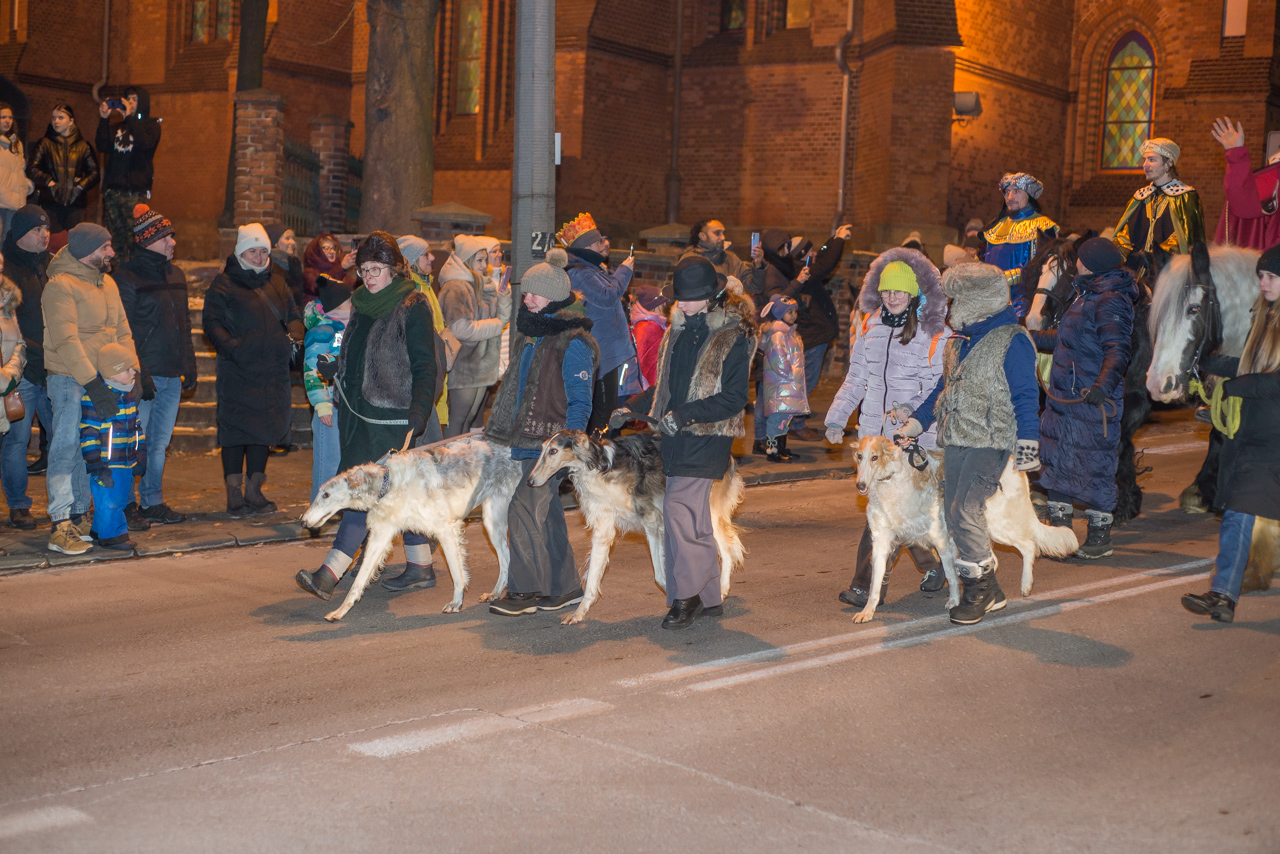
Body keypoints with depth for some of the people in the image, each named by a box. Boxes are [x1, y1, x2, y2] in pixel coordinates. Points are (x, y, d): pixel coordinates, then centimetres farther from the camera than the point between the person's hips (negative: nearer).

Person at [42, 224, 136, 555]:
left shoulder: (108, 283, 15)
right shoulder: (61, 285, -10)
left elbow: (122, 331, 16)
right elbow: (66, 341, -19)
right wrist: (93, 384, -24)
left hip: (104, 379, 8)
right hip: (69, 379, -8)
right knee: (67, 449, -7)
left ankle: (80, 516, 20)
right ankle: (62, 527, -6)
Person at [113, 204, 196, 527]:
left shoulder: (176, 275, 15)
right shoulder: (127, 277, -8)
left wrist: (189, 366, 14)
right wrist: (139, 374, -17)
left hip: (172, 376, 7)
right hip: (144, 375, -7)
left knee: (160, 443, 12)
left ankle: (153, 502, 21)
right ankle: (126, 506, 8)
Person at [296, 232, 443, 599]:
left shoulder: (412, 307, -7)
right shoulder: (362, 304, 15)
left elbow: (424, 366, -11)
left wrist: (418, 411, -21)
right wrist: (334, 369, 5)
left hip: (391, 416, -8)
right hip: (358, 411, 8)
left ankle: (329, 573, -17)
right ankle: (420, 566, 20)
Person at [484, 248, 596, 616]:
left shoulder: (573, 343, -12)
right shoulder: (528, 334, 15)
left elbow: (580, 401, -13)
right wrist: (499, 428, 24)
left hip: (552, 444, -9)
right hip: (527, 441, 9)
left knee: (524, 508, -12)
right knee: (547, 512, 11)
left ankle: (526, 590, -4)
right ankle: (565, 586, 19)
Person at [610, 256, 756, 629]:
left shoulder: (734, 337, -10)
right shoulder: (679, 329, 14)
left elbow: (735, 398, -14)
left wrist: (685, 413, -20)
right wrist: (632, 408, 14)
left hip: (707, 439, -7)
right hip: (677, 437, 7)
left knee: (678, 509, -15)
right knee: (695, 519, 10)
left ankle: (685, 596, -3)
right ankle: (709, 598, 19)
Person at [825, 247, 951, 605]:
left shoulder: (935, 333, -5)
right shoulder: (870, 325, 11)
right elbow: (856, 378, 18)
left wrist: (913, 408, -22)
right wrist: (836, 418, 13)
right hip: (874, 429, 5)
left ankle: (867, 583, -6)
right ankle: (931, 564, 29)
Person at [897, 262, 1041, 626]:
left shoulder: (1011, 340, -7)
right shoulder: (957, 343, 17)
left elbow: (1026, 397, -10)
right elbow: (941, 392, 25)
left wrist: (1027, 445, -15)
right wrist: (911, 427, 20)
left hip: (990, 442, -8)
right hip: (955, 442, 8)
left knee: (966, 511, -17)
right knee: (955, 514, 5)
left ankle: (979, 587, -1)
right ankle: (988, 591, 16)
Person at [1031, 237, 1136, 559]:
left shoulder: (1112, 302, -16)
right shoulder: (1088, 296, 16)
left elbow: (1118, 350, -28)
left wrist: (1103, 384, -43)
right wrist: (1029, 337, 37)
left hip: (1093, 401, -10)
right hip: (1064, 397, 10)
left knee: (1094, 464, -1)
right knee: (1056, 461, 13)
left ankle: (1100, 534, 12)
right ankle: (1059, 529, 24)